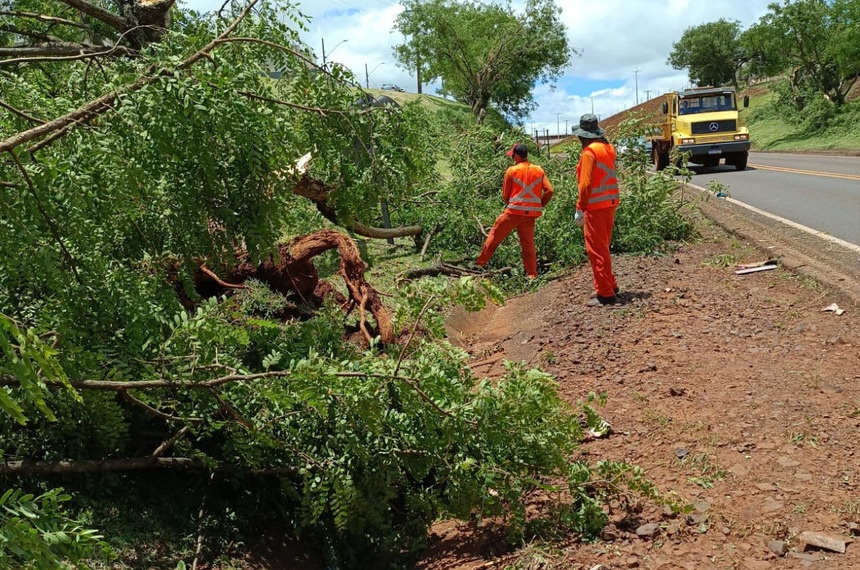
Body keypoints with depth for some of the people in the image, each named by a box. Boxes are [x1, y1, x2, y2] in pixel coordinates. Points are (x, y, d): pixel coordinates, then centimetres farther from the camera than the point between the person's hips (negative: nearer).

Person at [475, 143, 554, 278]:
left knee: (494, 236, 10)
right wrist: (539, 206, 12)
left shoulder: (512, 171, -3)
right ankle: (532, 274, 10)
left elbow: (505, 195, 2)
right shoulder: (539, 170, 6)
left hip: (514, 211, -3)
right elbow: (549, 191, 0)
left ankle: (480, 263, 15)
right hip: (531, 214, 3)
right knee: (528, 244, 11)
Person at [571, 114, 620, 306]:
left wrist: (580, 208, -15)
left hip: (595, 207, -9)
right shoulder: (608, 148, 10)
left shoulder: (589, 152, -15)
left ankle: (605, 294, 0)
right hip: (610, 203, 9)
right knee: (603, 247, 20)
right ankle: (609, 285, 29)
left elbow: (586, 183, -19)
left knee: (596, 250, -2)